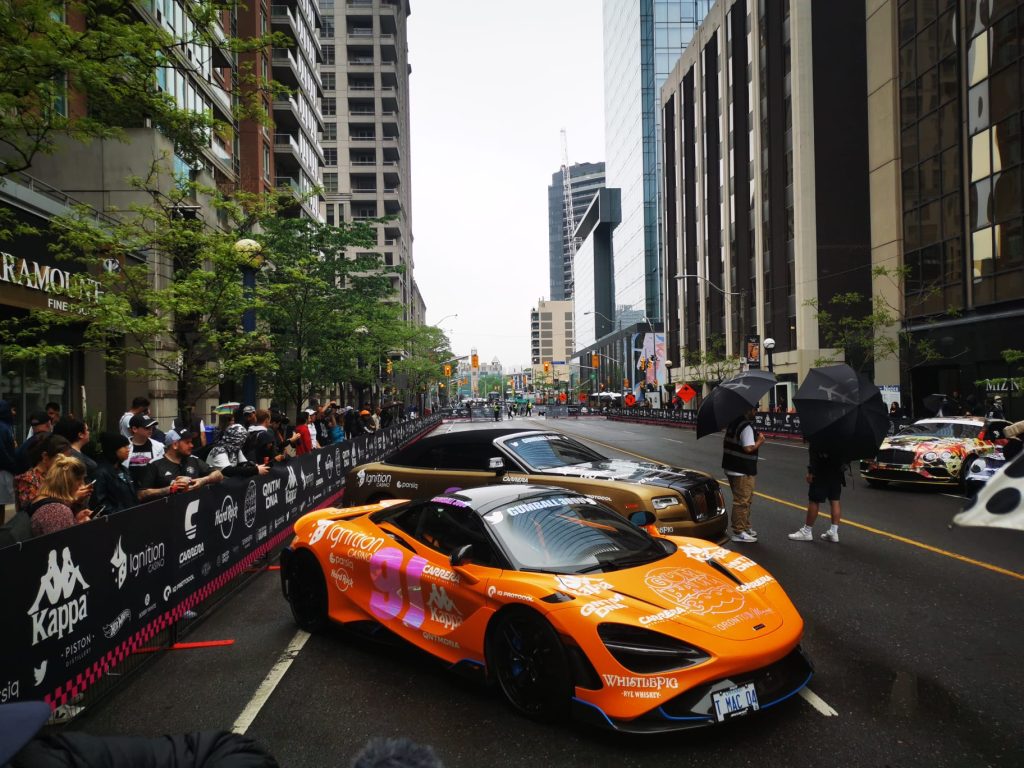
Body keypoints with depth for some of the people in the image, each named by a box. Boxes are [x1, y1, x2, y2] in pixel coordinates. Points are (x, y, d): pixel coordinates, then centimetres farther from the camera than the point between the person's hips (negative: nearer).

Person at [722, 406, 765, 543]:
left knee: (744, 500, 20)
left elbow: (726, 443, 19)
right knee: (742, 501, -3)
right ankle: (738, 532, 3)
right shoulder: (747, 427, -20)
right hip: (743, 471, -10)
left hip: (732, 468, 10)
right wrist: (760, 441, -9)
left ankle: (745, 527, 31)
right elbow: (749, 448, -26)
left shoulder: (734, 422, 10)